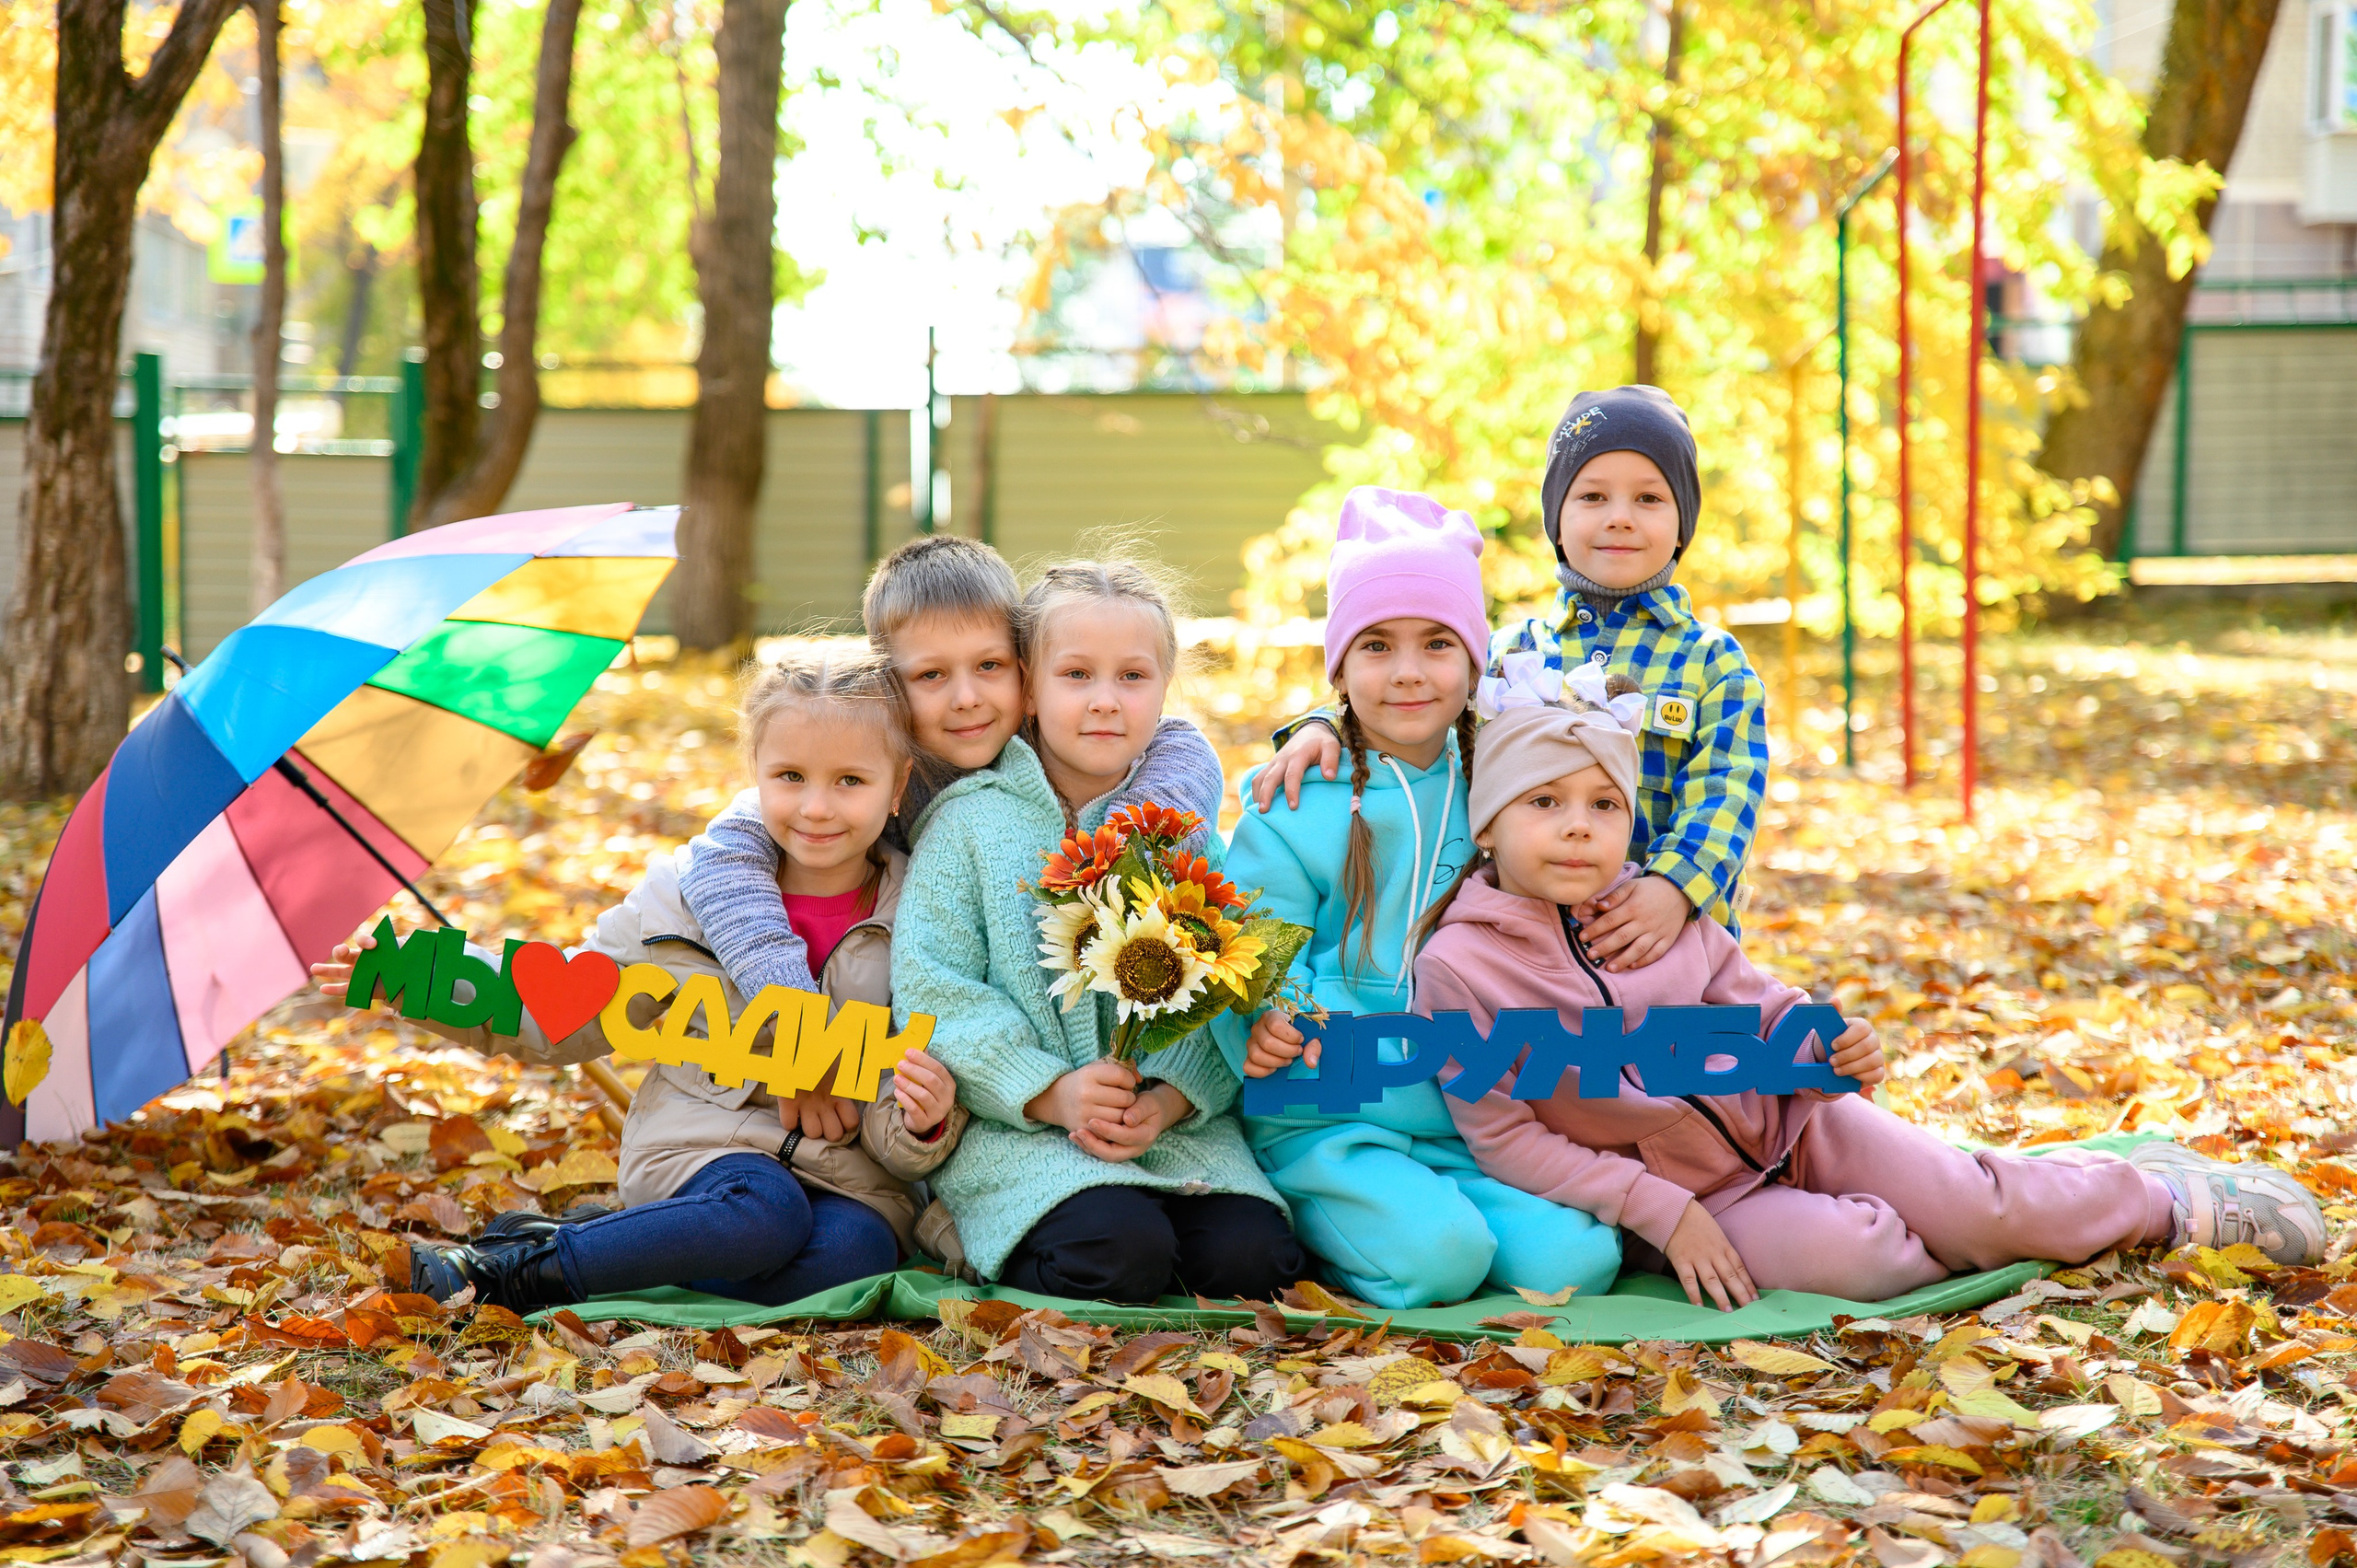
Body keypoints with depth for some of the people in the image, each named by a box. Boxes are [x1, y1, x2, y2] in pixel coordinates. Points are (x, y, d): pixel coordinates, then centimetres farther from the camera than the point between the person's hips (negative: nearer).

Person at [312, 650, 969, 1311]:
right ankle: (523, 1268, -21)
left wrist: (926, 1125, -24)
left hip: (849, 1176, 2)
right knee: (764, 1210, -37)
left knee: (859, 1251, -34)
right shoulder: (689, 892, 0)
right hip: (704, 1144, -2)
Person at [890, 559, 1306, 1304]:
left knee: (1251, 1257, -21)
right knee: (1120, 1253, -30)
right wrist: (1051, 1092, -15)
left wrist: (1171, 1099, -16)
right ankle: (1009, 1253, -1)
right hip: (1017, 1130, -3)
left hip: (1178, 1125, 3)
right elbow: (933, 990, -5)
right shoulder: (970, 824, 2)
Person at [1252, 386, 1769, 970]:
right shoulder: (1510, 651, 15)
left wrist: (1676, 888, -22)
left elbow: (1723, 793, -4)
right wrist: (1321, 728, -6)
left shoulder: (1714, 663, 8)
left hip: (1661, 943, -3)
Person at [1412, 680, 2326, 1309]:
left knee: (1975, 1204, -5)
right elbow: (1505, 1141, -17)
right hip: (1677, 1195, -4)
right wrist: (1663, 1215, -21)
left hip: (1787, 1123, 4)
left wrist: (1826, 1050, -17)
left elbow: (1756, 1008, 7)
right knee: (1846, 1254, -29)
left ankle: (2157, 1194, 20)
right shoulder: (1457, 967, -18)